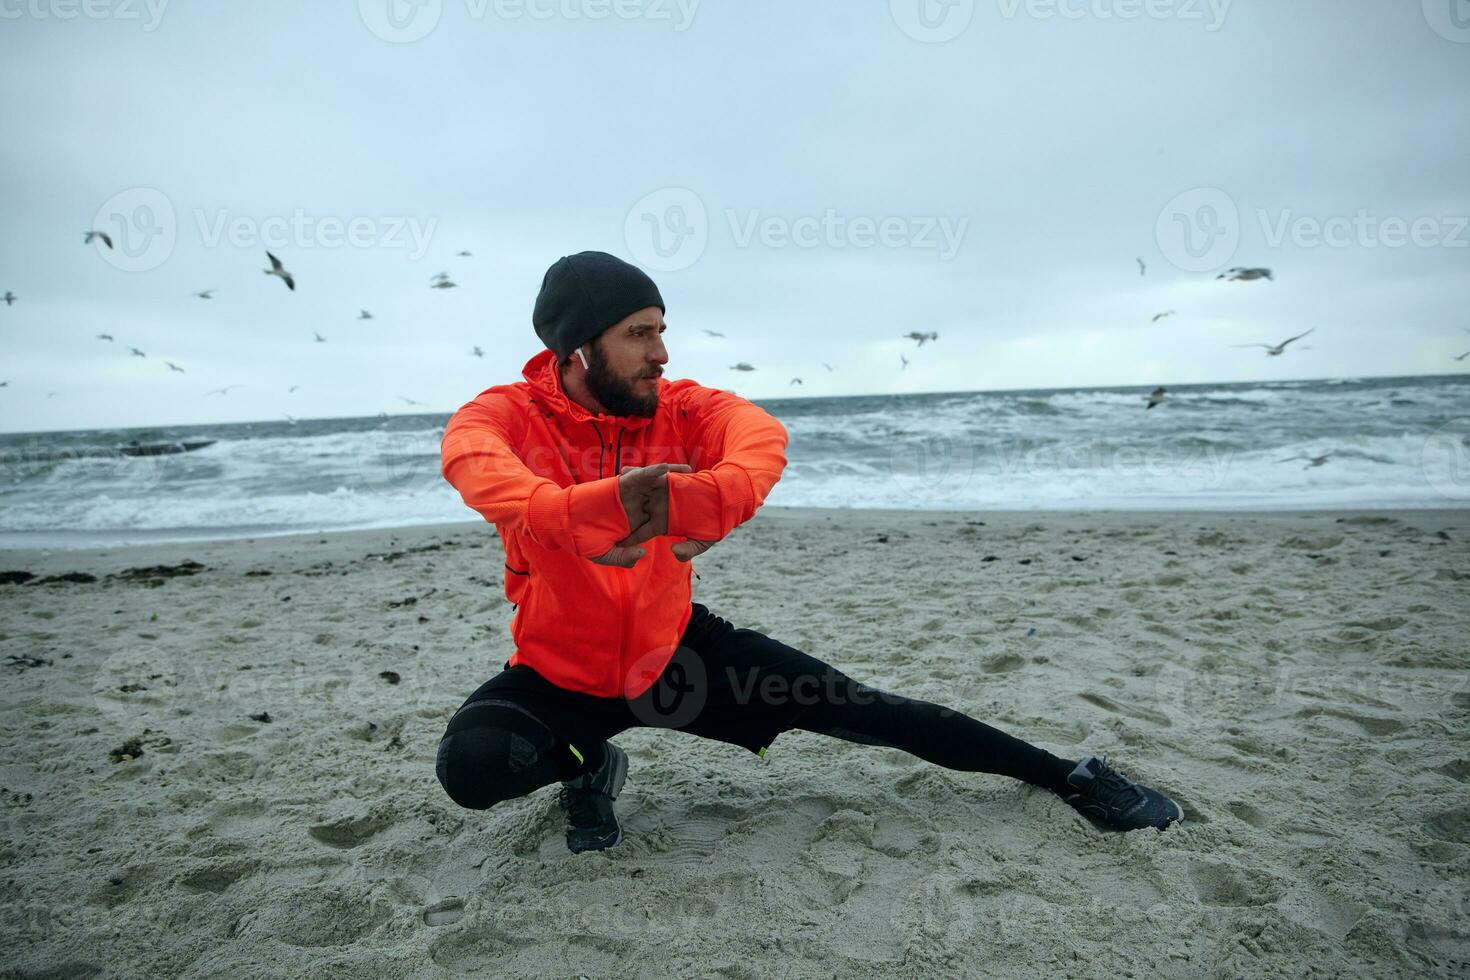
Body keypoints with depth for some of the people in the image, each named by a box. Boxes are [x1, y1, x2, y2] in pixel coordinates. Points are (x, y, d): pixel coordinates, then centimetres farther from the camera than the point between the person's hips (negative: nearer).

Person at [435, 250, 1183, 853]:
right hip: (559, 674, 0)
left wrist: (675, 505, -52)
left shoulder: (682, 408, -13)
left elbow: (762, 443, -33)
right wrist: (599, 508, -58)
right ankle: (586, 765, 4)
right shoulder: (505, 414, -18)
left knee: (854, 709, -5)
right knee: (470, 765, -29)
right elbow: (475, 467, -41)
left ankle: (1066, 777, 12)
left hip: (674, 650, 1)